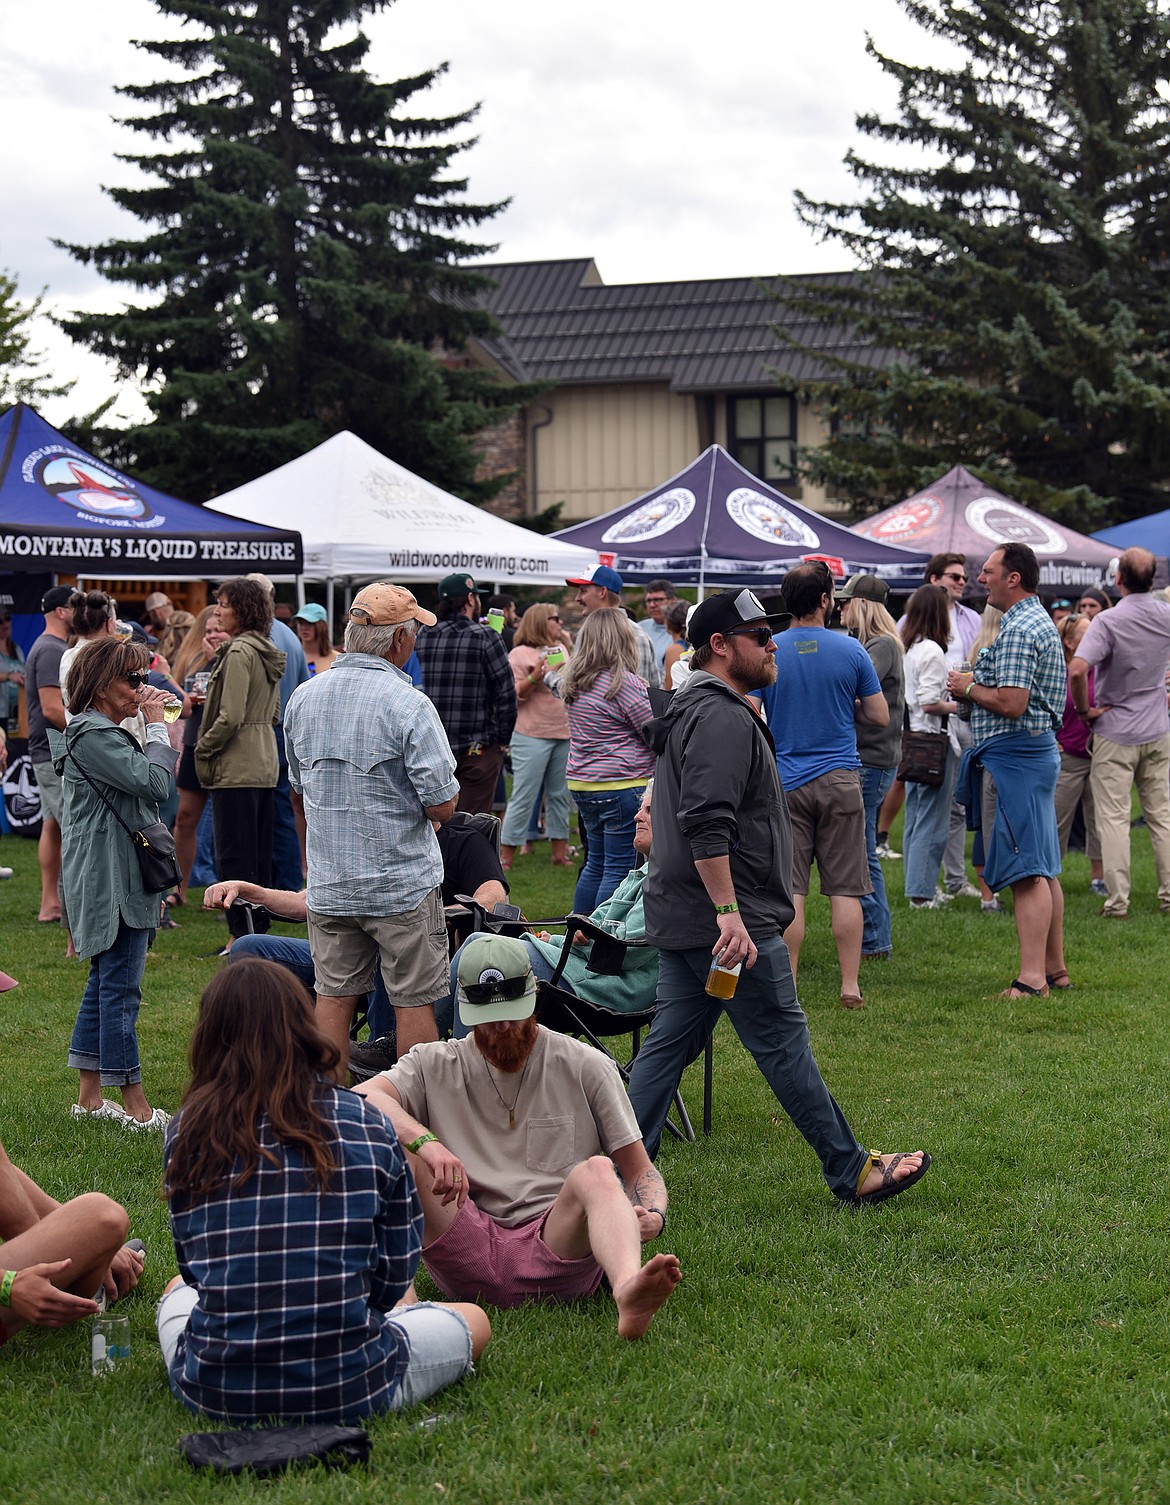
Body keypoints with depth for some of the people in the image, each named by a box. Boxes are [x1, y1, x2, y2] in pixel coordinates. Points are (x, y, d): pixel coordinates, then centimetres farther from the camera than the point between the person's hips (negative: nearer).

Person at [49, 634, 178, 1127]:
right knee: (120, 986, -6)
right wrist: (155, 725, -14)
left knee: (104, 983, 15)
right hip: (111, 879, -11)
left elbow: (147, 782, 20)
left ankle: (88, 1096, 21)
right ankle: (135, 1106, -2)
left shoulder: (104, 731, 17)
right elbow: (155, 783, -22)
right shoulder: (93, 735, -17)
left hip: (114, 877, 11)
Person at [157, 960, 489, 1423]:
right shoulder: (367, 1127, -7)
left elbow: (194, 1266, 7)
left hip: (212, 1392, 1)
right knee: (471, 1321, 28)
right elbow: (394, 1277, 0)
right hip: (350, 1393, -1)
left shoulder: (188, 1132, -5)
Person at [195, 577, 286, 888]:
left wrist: (203, 748, -7)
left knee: (233, 856, -5)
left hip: (237, 767, -9)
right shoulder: (267, 652, 12)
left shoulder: (239, 652, -15)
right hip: (265, 763, 9)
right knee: (259, 854, 13)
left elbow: (230, 717, -20)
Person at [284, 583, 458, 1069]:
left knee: (333, 996, 12)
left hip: (328, 884, 5)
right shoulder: (408, 704, -16)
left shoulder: (304, 697, 3)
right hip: (402, 883, -5)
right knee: (414, 1001, 5)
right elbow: (442, 805, -16)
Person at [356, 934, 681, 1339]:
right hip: (470, 1257, 1)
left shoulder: (587, 1067, 10)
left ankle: (627, 1292, -62)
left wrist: (653, 1214, -14)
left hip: (558, 1248, -1)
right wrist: (427, 1143, -28)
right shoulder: (435, 1065, 11)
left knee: (597, 1171, -31)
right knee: (399, 1149, -18)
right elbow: (360, 1100, -9)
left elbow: (639, 1171, 10)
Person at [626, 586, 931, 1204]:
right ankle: (852, 1173, 8)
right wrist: (730, 914, -28)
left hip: (678, 920, 10)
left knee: (668, 1043, 10)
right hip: (726, 924, -10)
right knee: (784, 1042, -1)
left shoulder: (691, 710, 20)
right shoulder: (722, 718, -16)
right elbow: (706, 825, -26)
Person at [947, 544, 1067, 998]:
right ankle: (1054, 967, 21)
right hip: (1039, 749, 11)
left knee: (1026, 871, -12)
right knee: (1043, 868, 14)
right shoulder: (1039, 621, 18)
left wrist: (969, 688, -8)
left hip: (1015, 755, -11)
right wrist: (975, 687, 12)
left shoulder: (1018, 630, -16)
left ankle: (1031, 978, -13)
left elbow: (1011, 703, -24)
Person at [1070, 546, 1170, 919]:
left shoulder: (1108, 621, -17)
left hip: (1116, 733, -5)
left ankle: (1117, 900, -2)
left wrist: (1084, 710, -13)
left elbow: (1077, 670, -29)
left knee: (1114, 818, -1)